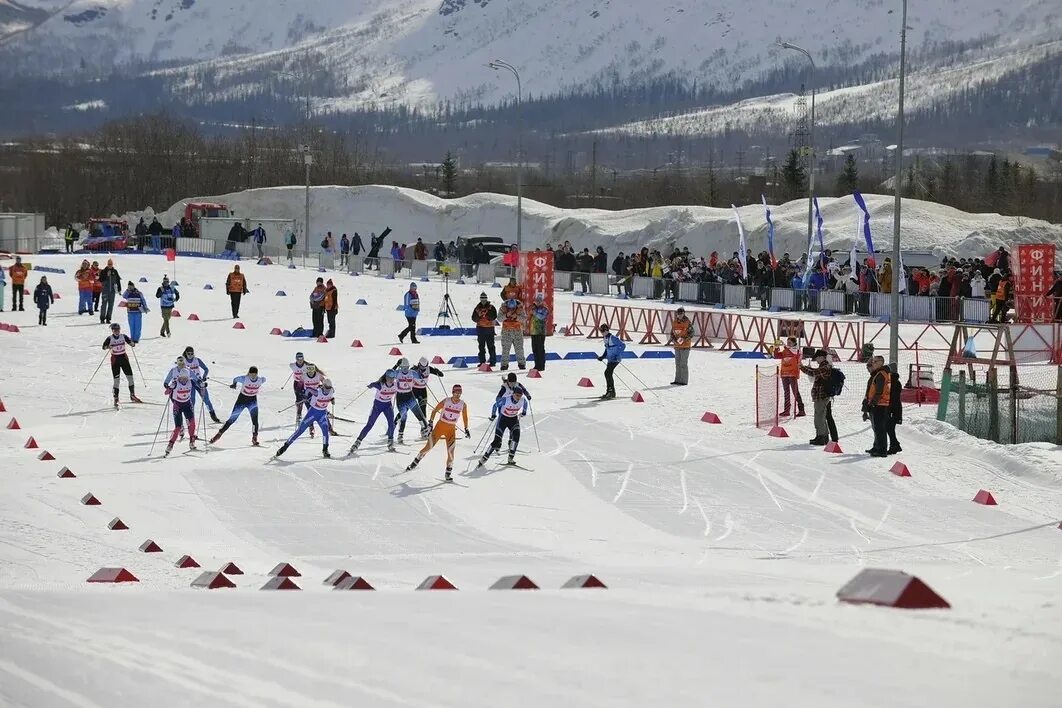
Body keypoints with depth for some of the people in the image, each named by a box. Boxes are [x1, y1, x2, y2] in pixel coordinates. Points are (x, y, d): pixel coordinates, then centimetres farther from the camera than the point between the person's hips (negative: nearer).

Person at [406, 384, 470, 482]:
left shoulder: (463, 405, -2)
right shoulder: (446, 401, -9)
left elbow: (465, 418, 11)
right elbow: (434, 410, -1)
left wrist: (466, 430, 9)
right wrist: (431, 423, -9)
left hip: (451, 429, 2)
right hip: (440, 426, -1)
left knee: (450, 451, -8)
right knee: (428, 447, -3)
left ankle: (448, 473, 4)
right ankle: (415, 463, 14)